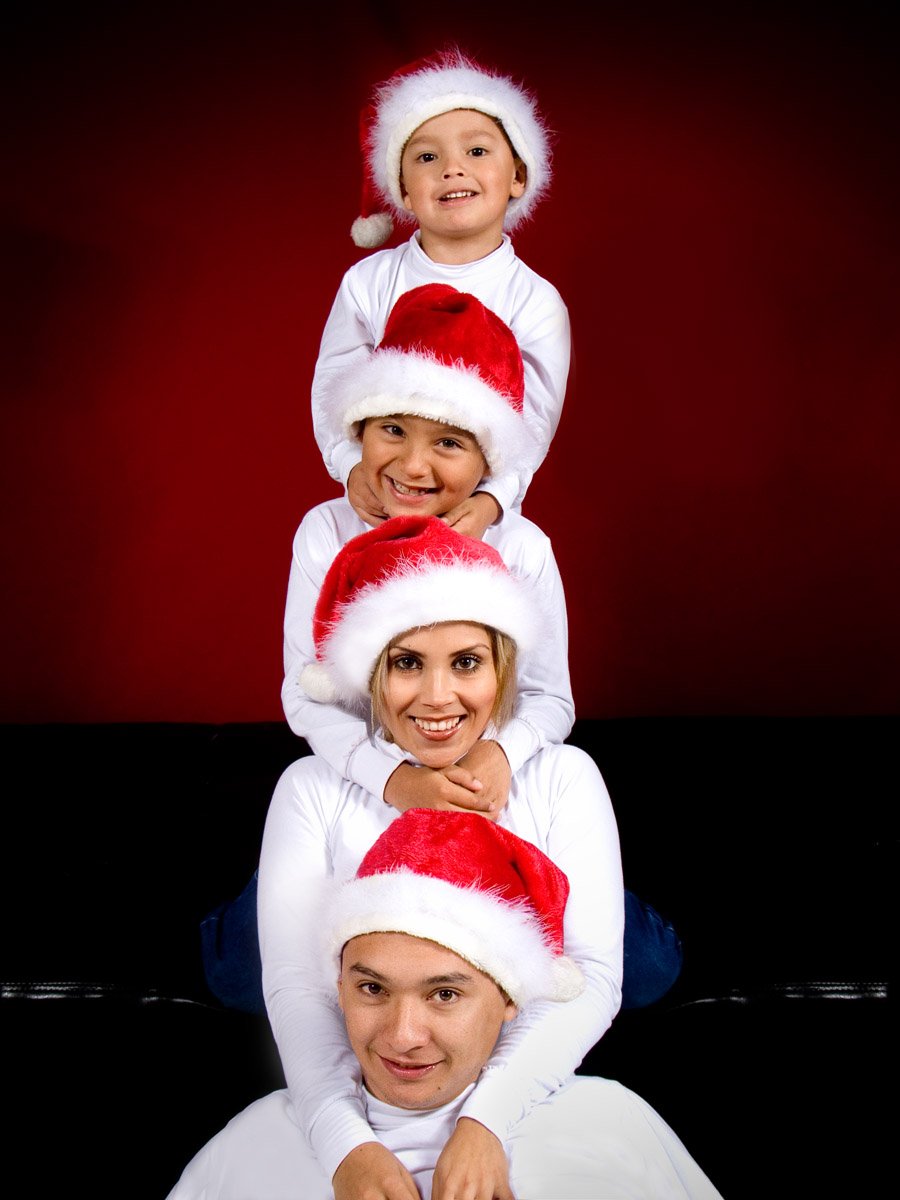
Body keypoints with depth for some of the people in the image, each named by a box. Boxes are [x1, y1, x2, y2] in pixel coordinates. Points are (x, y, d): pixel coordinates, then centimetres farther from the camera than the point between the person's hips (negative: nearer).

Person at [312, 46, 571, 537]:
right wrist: (353, 468, -21)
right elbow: (331, 387, -4)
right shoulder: (367, 283, -7)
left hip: (477, 515, -1)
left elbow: (532, 424, -14)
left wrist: (491, 498, -30)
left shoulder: (536, 303, -12)